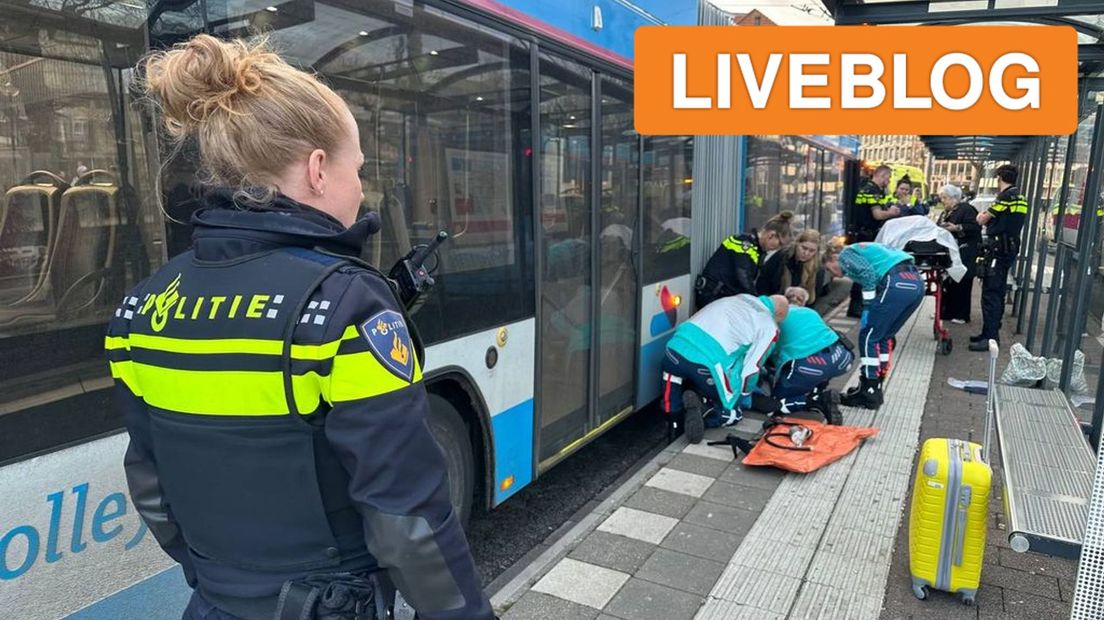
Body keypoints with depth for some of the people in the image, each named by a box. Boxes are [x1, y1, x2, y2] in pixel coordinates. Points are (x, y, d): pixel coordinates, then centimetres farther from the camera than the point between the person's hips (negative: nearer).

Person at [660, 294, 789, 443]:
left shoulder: (739, 298, 27)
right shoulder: (769, 327, 8)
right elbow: (751, 368, 5)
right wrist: (745, 395, 26)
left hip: (676, 348, 6)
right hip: (708, 364, -6)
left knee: (671, 411, 23)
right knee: (732, 415, 17)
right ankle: (698, 410, -9)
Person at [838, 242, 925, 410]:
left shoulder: (845, 254, 11)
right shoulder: (865, 249, 35)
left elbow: (867, 273, -9)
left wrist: (868, 306, -3)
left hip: (898, 283, -9)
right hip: (917, 282, 9)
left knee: (868, 337, 2)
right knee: (884, 337, 19)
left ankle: (868, 393, 7)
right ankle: (874, 388, 25)